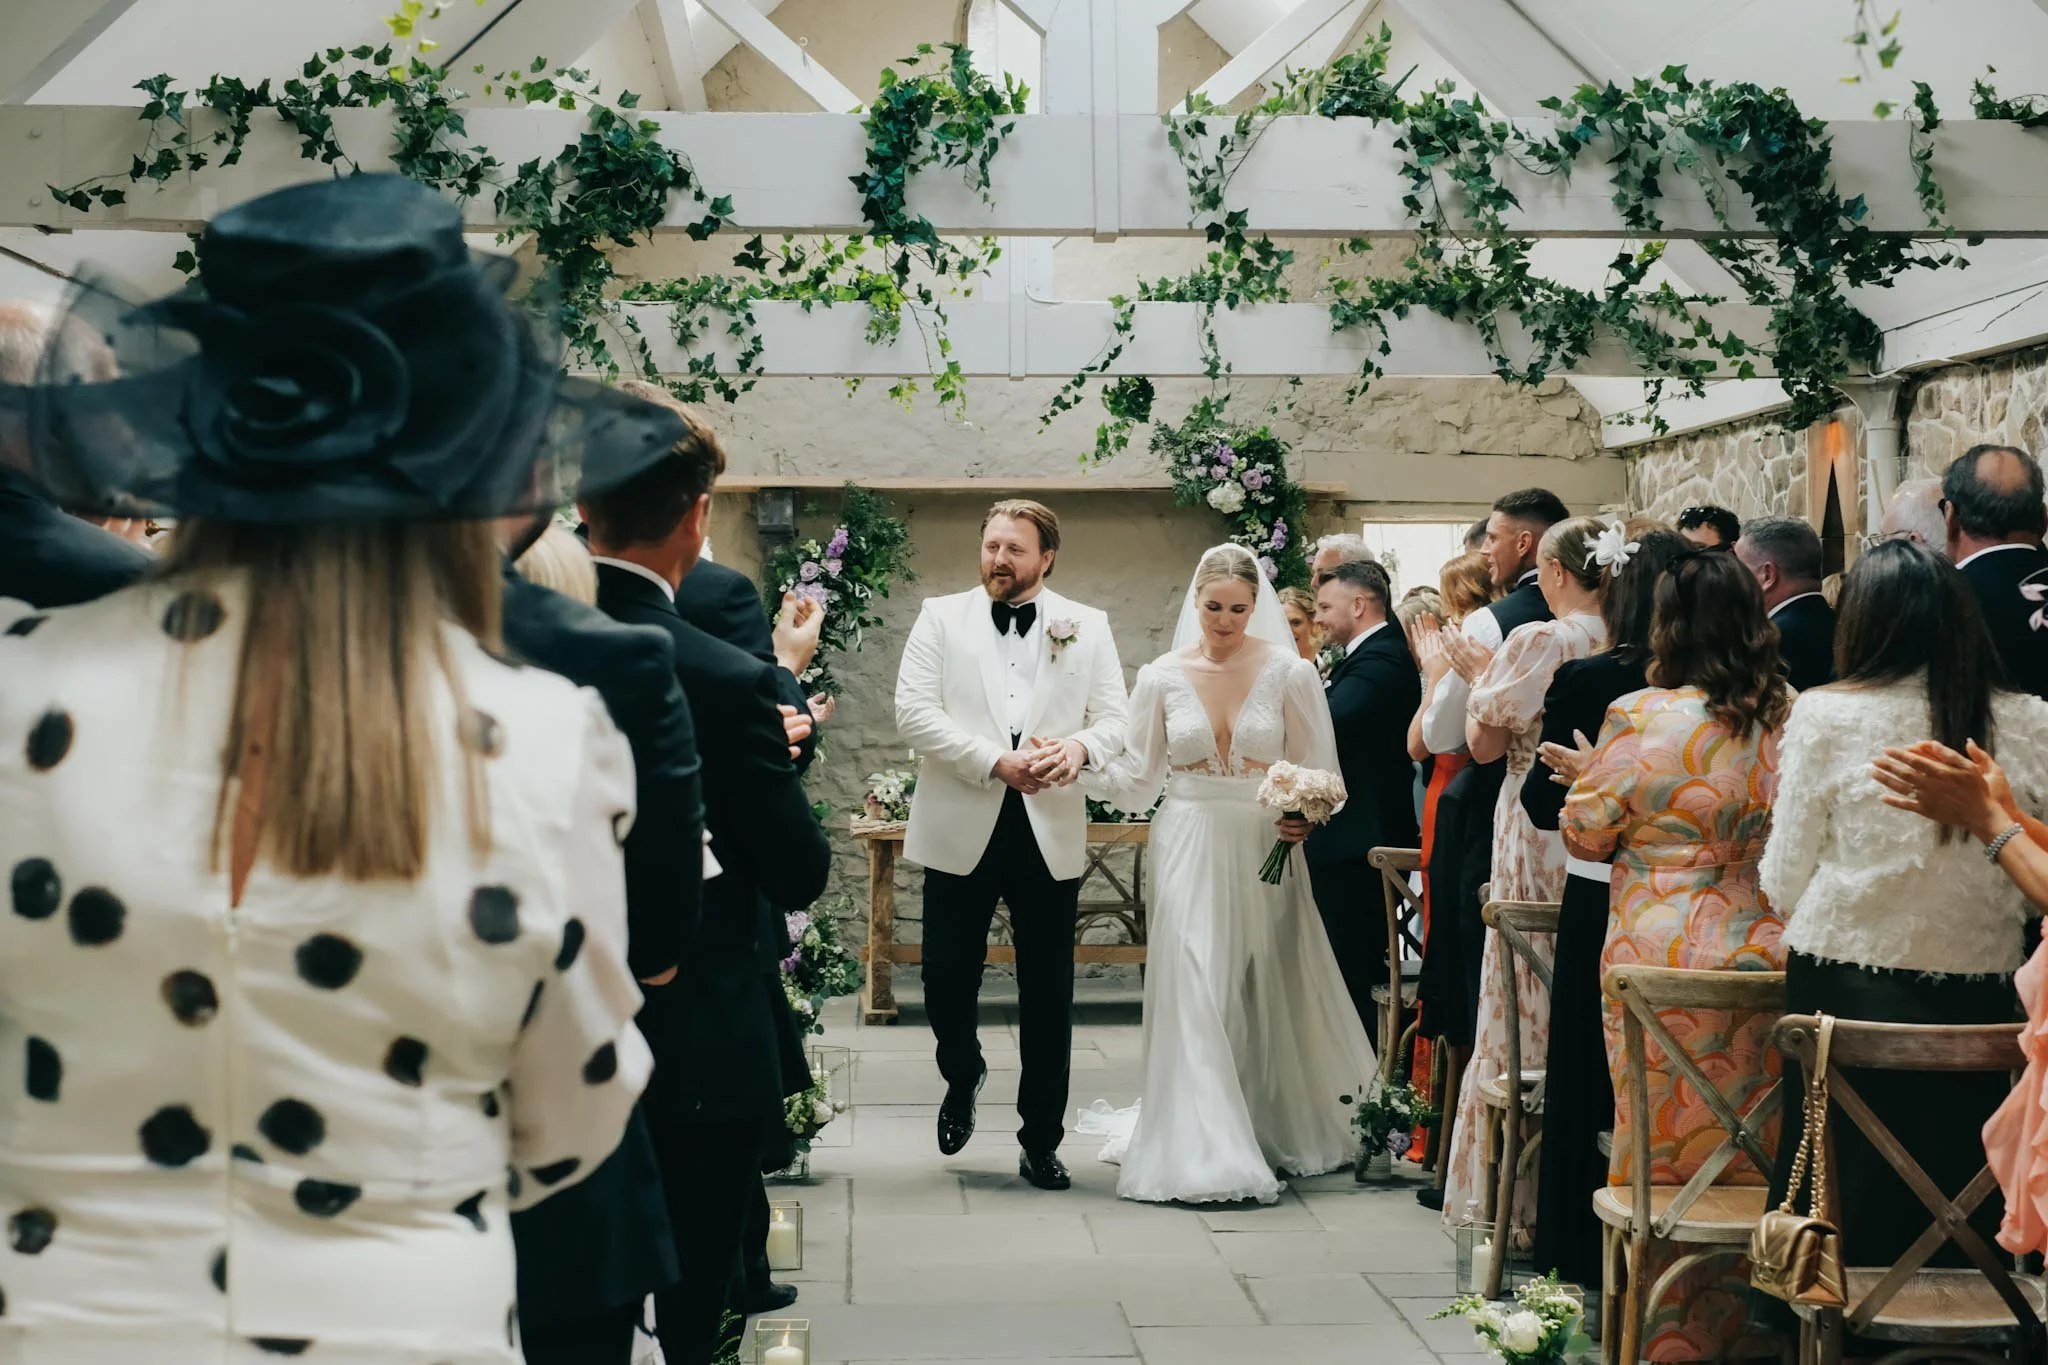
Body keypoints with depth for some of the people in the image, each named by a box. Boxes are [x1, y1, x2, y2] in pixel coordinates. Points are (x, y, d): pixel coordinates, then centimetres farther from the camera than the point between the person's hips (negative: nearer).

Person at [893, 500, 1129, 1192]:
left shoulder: (1087, 628, 7)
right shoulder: (941, 618, 3)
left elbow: (1114, 719, 6)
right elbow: (914, 712, -8)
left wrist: (1080, 748, -18)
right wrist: (996, 762, -18)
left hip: (1051, 834, 1)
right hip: (961, 830, -1)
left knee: (1048, 995, 6)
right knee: (947, 977, 2)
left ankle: (1041, 1142, 18)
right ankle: (963, 1078, 35)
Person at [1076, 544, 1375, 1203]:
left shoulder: (1290, 673, -2)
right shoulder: (1162, 676, 2)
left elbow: (1317, 771, 2)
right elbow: (1136, 775, 5)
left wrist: (1307, 816, -17)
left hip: (1264, 847, 0)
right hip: (1190, 847, 0)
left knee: (1265, 993, 8)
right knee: (1194, 992, -8)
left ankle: (1274, 1129, 25)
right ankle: (1204, 1150, -6)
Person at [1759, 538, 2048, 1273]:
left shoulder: (1825, 716, -7)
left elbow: (1783, 885, -5)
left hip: (1844, 985, -1)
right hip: (1976, 994, 1)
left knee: (1849, 1186, 11)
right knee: (1956, 1198, 11)